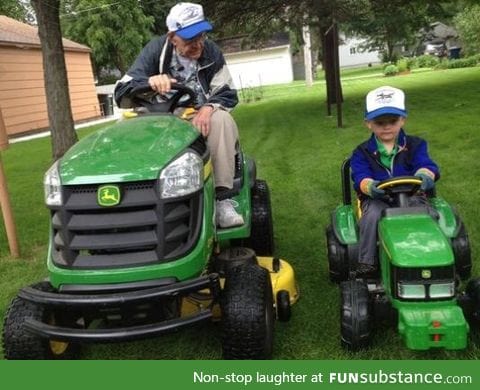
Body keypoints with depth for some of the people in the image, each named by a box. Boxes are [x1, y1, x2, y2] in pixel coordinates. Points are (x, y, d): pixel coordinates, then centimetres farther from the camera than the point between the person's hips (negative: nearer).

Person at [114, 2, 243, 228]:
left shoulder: (211, 52, -2)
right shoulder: (156, 50, -8)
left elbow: (228, 94, -2)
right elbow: (122, 93, -15)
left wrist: (208, 108, -26)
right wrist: (149, 81, -38)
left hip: (202, 119, 0)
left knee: (221, 119, -32)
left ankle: (222, 198, -33)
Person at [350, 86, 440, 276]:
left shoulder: (415, 145, 8)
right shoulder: (362, 153, 5)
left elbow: (426, 164, -10)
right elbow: (360, 177, -11)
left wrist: (425, 175, -38)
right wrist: (370, 186, -38)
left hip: (411, 196, 1)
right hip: (377, 199, -1)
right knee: (372, 216, -31)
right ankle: (366, 265, -21)